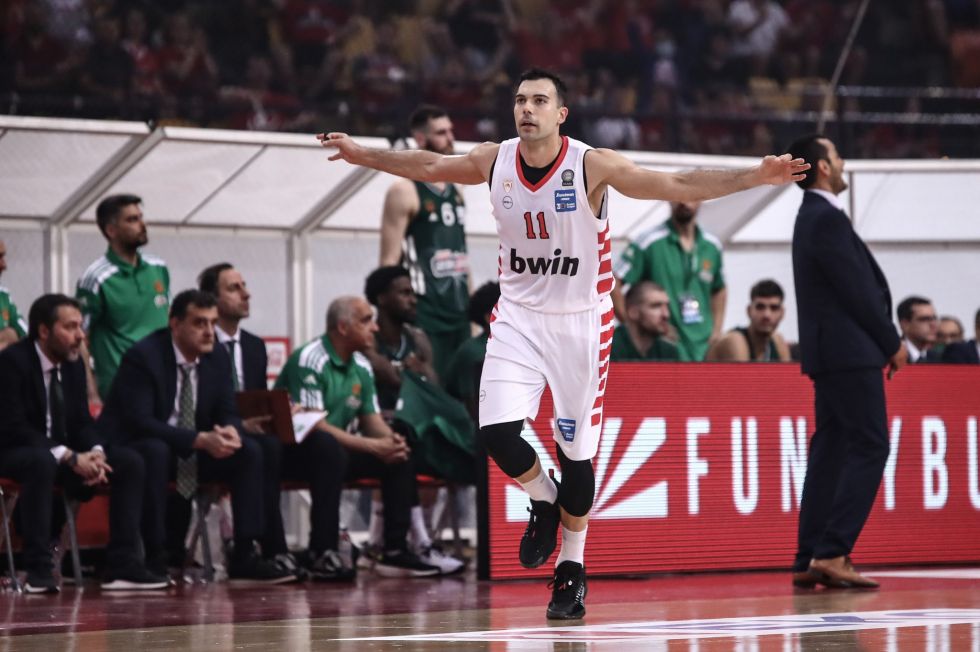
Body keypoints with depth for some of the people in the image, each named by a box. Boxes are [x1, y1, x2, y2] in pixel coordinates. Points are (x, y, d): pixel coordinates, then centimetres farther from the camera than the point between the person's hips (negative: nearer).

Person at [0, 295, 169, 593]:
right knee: (42, 462, -41)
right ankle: (38, 569, -36)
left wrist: (95, 453, -17)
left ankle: (122, 566, -15)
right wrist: (69, 457, -30)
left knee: (130, 462, -11)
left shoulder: (74, 362, 5)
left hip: (66, 454, 7)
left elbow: (82, 421, 7)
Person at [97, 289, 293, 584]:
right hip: (133, 449, -7)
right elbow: (140, 422, -28)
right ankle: (154, 558, -33)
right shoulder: (143, 357, -20)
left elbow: (227, 413, 4)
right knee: (156, 450, -39)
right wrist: (200, 439, -36)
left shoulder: (217, 361, 1)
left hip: (192, 452, 7)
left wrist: (230, 431, -24)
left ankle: (244, 557, -15)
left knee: (250, 452, -12)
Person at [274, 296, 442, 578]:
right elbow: (314, 425, -25)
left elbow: (372, 419, 11)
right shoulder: (309, 360, -18)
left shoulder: (361, 366, 9)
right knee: (331, 450, -39)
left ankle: (395, 550, -11)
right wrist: (373, 446, -27)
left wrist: (390, 439, -15)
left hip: (340, 449, 8)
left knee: (401, 455, -8)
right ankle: (324, 553, -37)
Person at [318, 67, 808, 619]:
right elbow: (428, 166, 15)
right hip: (518, 318, 3)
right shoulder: (493, 161, -4)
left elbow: (680, 186, -22)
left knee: (577, 449, 2)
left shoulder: (593, 167, -16)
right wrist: (362, 155, 23)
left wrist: (757, 176, -33)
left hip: (580, 321, -3)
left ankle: (572, 568, 20)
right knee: (497, 431, -15)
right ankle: (545, 503, 18)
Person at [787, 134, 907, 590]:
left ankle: (809, 561, 7)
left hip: (828, 355, 10)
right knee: (869, 447, -10)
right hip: (850, 352, -10)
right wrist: (893, 344, -7)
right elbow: (857, 290, -17)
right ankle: (832, 552, -16)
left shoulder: (813, 218, 18)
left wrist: (883, 342, 13)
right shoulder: (828, 219, -14)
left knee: (831, 450, 8)